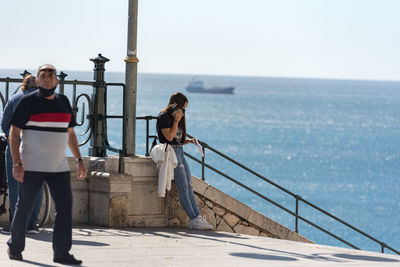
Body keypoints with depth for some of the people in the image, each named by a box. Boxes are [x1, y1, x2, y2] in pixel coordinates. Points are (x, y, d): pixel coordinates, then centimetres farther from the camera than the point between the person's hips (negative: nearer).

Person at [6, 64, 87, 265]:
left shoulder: (63, 102, 12)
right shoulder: (28, 102, -5)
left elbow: (70, 133, 21)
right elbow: (14, 133, -6)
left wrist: (79, 160, 14)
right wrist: (17, 163, -14)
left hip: (59, 166, 5)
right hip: (32, 166, -5)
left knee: (65, 206, -5)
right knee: (25, 208, 4)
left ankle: (62, 253, -3)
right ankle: (15, 247, 21)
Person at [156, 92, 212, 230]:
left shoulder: (175, 117, 20)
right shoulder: (163, 117, -7)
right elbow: (169, 137, -16)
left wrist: (189, 141, 6)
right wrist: (176, 121, -11)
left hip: (180, 153, 9)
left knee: (189, 187, 1)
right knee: (183, 187, -13)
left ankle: (198, 218, -5)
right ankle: (193, 219, -16)